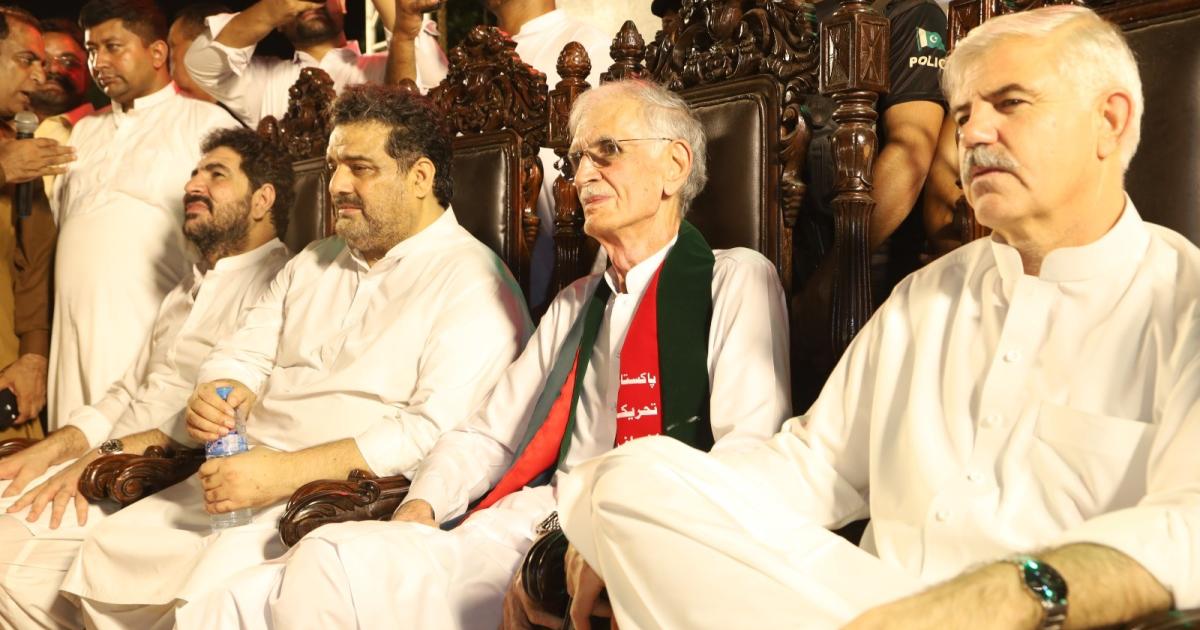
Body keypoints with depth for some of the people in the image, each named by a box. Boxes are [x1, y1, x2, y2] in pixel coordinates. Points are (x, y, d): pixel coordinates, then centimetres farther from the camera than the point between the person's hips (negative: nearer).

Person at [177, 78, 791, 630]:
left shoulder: (735, 282, 5)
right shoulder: (573, 305, 27)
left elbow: (746, 455, -8)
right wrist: (419, 508, 3)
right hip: (496, 536, 6)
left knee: (329, 566, -26)